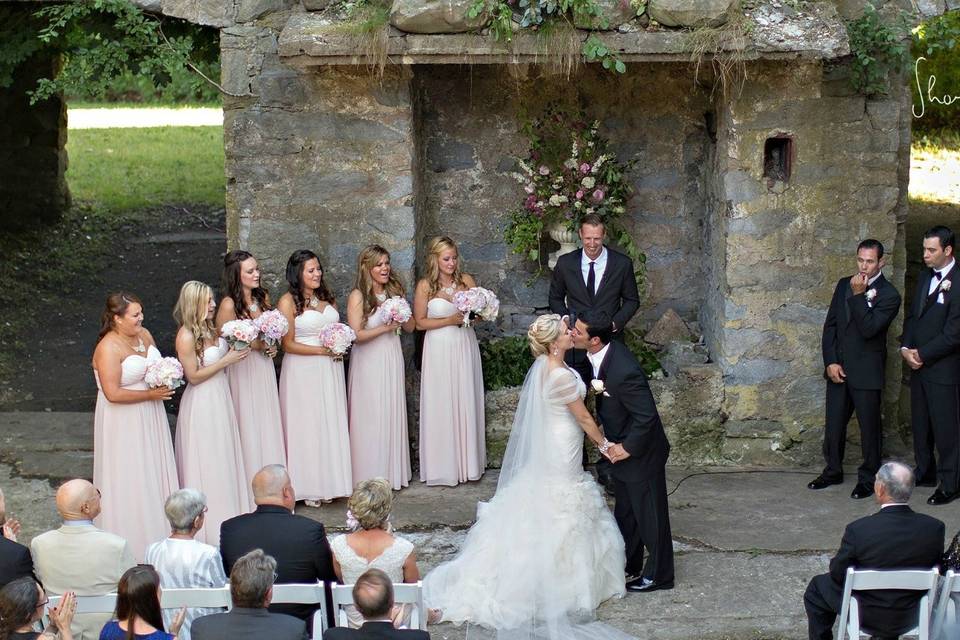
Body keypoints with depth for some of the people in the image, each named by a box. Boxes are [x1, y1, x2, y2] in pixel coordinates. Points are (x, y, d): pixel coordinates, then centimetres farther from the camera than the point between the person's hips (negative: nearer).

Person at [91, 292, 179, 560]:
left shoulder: (144, 335, 1)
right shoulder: (108, 348, -23)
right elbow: (113, 393, -27)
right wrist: (151, 394, -19)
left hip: (150, 417, 8)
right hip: (124, 422, -8)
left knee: (156, 472, 16)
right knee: (130, 479, 3)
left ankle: (158, 531, 30)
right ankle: (133, 540, 16)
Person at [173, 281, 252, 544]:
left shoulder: (209, 329, 3)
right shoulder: (186, 337, -20)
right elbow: (193, 376, -18)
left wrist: (239, 349, 2)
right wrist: (226, 361, -19)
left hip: (221, 397, 8)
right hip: (202, 403, -8)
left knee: (224, 457, 16)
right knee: (206, 460, 3)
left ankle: (226, 510, 27)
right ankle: (208, 521, 14)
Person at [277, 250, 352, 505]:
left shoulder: (327, 297, 9)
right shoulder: (288, 302, -9)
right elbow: (288, 344, -11)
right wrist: (321, 350, -17)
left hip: (330, 369, 6)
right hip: (303, 371, -6)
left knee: (331, 423, 8)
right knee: (307, 424, -1)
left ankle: (329, 481, 17)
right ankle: (309, 486, 6)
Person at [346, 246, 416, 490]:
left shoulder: (395, 291, 7)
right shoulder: (358, 297, -10)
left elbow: (411, 327, 10)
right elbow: (356, 335, -16)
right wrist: (385, 327, -20)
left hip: (392, 360, 5)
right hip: (368, 362, -5)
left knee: (393, 414, 9)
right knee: (371, 418, -2)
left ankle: (393, 474, 18)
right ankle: (371, 477, 5)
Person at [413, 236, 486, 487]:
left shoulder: (467, 280, 3)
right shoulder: (425, 286, -5)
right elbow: (420, 322, -4)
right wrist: (450, 320, -14)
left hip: (465, 347, 3)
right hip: (439, 350, -3)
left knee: (467, 403, 7)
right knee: (441, 406, 1)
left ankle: (468, 462, 18)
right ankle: (444, 466, 9)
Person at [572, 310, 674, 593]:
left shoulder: (623, 372, -37)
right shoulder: (605, 352, -9)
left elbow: (646, 416, -29)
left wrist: (628, 448, -19)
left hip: (641, 452, -9)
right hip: (621, 446, 9)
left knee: (649, 513, 9)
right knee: (625, 509, 24)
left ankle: (658, 574, 25)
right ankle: (629, 564, 41)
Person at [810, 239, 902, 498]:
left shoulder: (889, 295, -11)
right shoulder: (844, 285, 7)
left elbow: (868, 329, -21)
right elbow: (830, 324, 7)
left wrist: (858, 295, -22)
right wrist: (830, 362, -1)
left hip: (866, 373, -5)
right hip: (838, 368, 5)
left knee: (869, 427, 4)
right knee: (834, 425, 13)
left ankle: (868, 479, 15)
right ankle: (833, 471, 28)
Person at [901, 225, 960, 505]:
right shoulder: (925, 276, 9)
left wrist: (922, 355, -12)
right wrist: (906, 348, 0)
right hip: (918, 365, 8)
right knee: (920, 424, 17)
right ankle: (925, 473, 31)